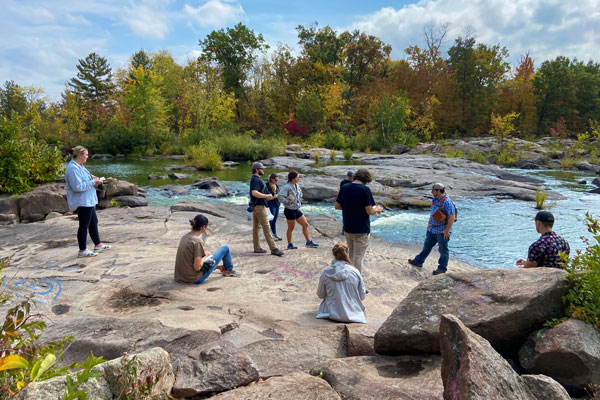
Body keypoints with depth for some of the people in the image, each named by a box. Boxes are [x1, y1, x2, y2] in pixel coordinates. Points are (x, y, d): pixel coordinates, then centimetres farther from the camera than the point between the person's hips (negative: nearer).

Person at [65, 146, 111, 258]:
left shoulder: (79, 166, 12)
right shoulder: (73, 169, -21)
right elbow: (78, 187, -26)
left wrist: (92, 178, 6)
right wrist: (93, 182, -20)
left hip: (88, 201, 11)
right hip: (81, 202, -11)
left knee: (93, 222, 19)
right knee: (84, 225, -2)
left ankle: (98, 245, 31)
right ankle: (82, 251, 8)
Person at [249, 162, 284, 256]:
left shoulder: (256, 179, 17)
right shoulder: (255, 180, -15)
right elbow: (254, 193, -27)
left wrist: (268, 197, 22)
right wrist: (266, 196, -20)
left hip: (256, 206, 11)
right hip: (259, 206, -11)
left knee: (256, 227, 12)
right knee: (266, 228, -11)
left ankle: (257, 247, 17)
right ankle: (273, 249, -12)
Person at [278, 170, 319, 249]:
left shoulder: (297, 186, 9)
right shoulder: (287, 187, -18)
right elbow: (280, 196, -27)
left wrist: (299, 202, 12)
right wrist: (287, 202, -21)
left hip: (297, 210, 9)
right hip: (290, 210, -8)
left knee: (305, 224, 8)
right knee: (291, 228, 3)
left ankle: (309, 242, 16)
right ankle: (289, 245, 17)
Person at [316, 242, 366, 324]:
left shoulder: (325, 272, -11)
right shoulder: (355, 272, -11)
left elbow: (320, 295, 2)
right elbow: (362, 296, -2)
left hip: (333, 314, -1)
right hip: (354, 313, 1)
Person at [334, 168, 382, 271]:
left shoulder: (344, 188, 0)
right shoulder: (365, 189, -17)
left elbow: (337, 206, 6)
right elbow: (369, 211, -18)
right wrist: (377, 209, 2)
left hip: (347, 228, 6)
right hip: (361, 230, -6)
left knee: (351, 254, 22)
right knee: (358, 257, 4)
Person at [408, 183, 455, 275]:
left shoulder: (447, 202, -21)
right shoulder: (435, 200, 8)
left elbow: (452, 217, -23)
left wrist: (447, 230, -23)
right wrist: (429, 224, 19)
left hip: (442, 232, -9)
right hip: (432, 230, 9)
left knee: (443, 250, 4)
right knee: (427, 246, 18)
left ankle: (442, 268, 14)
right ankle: (418, 261, 30)